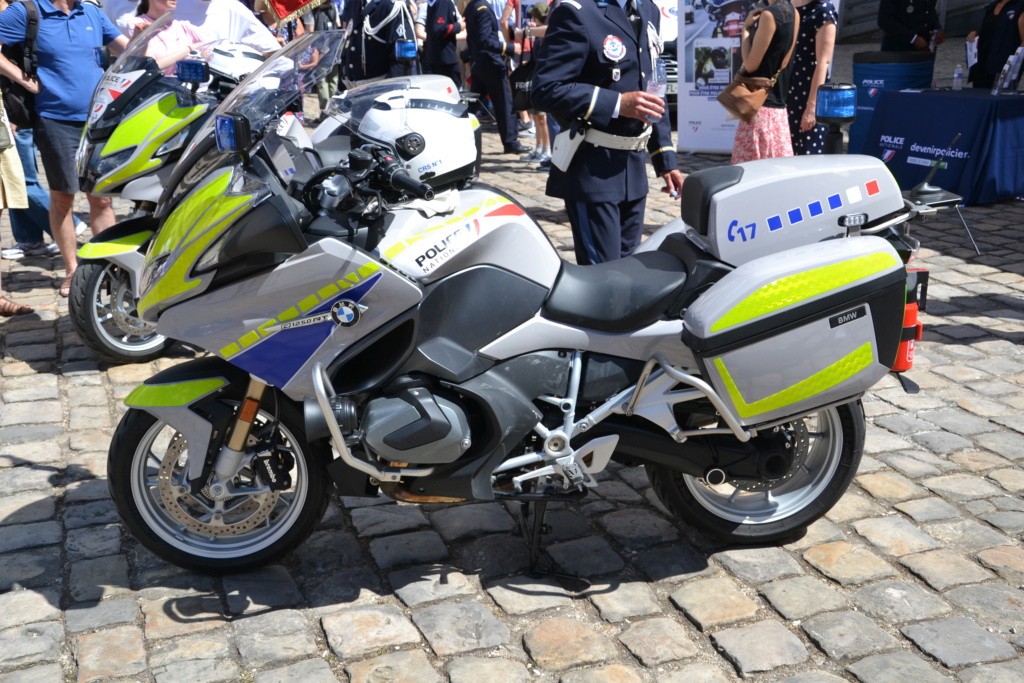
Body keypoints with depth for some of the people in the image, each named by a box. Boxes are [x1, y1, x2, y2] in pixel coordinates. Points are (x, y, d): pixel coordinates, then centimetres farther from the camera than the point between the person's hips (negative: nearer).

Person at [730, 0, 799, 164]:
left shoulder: (769, 15, -14)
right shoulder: (793, 14, 11)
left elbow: (751, 64, -13)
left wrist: (746, 28, -3)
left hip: (760, 106, -9)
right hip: (778, 105, 9)